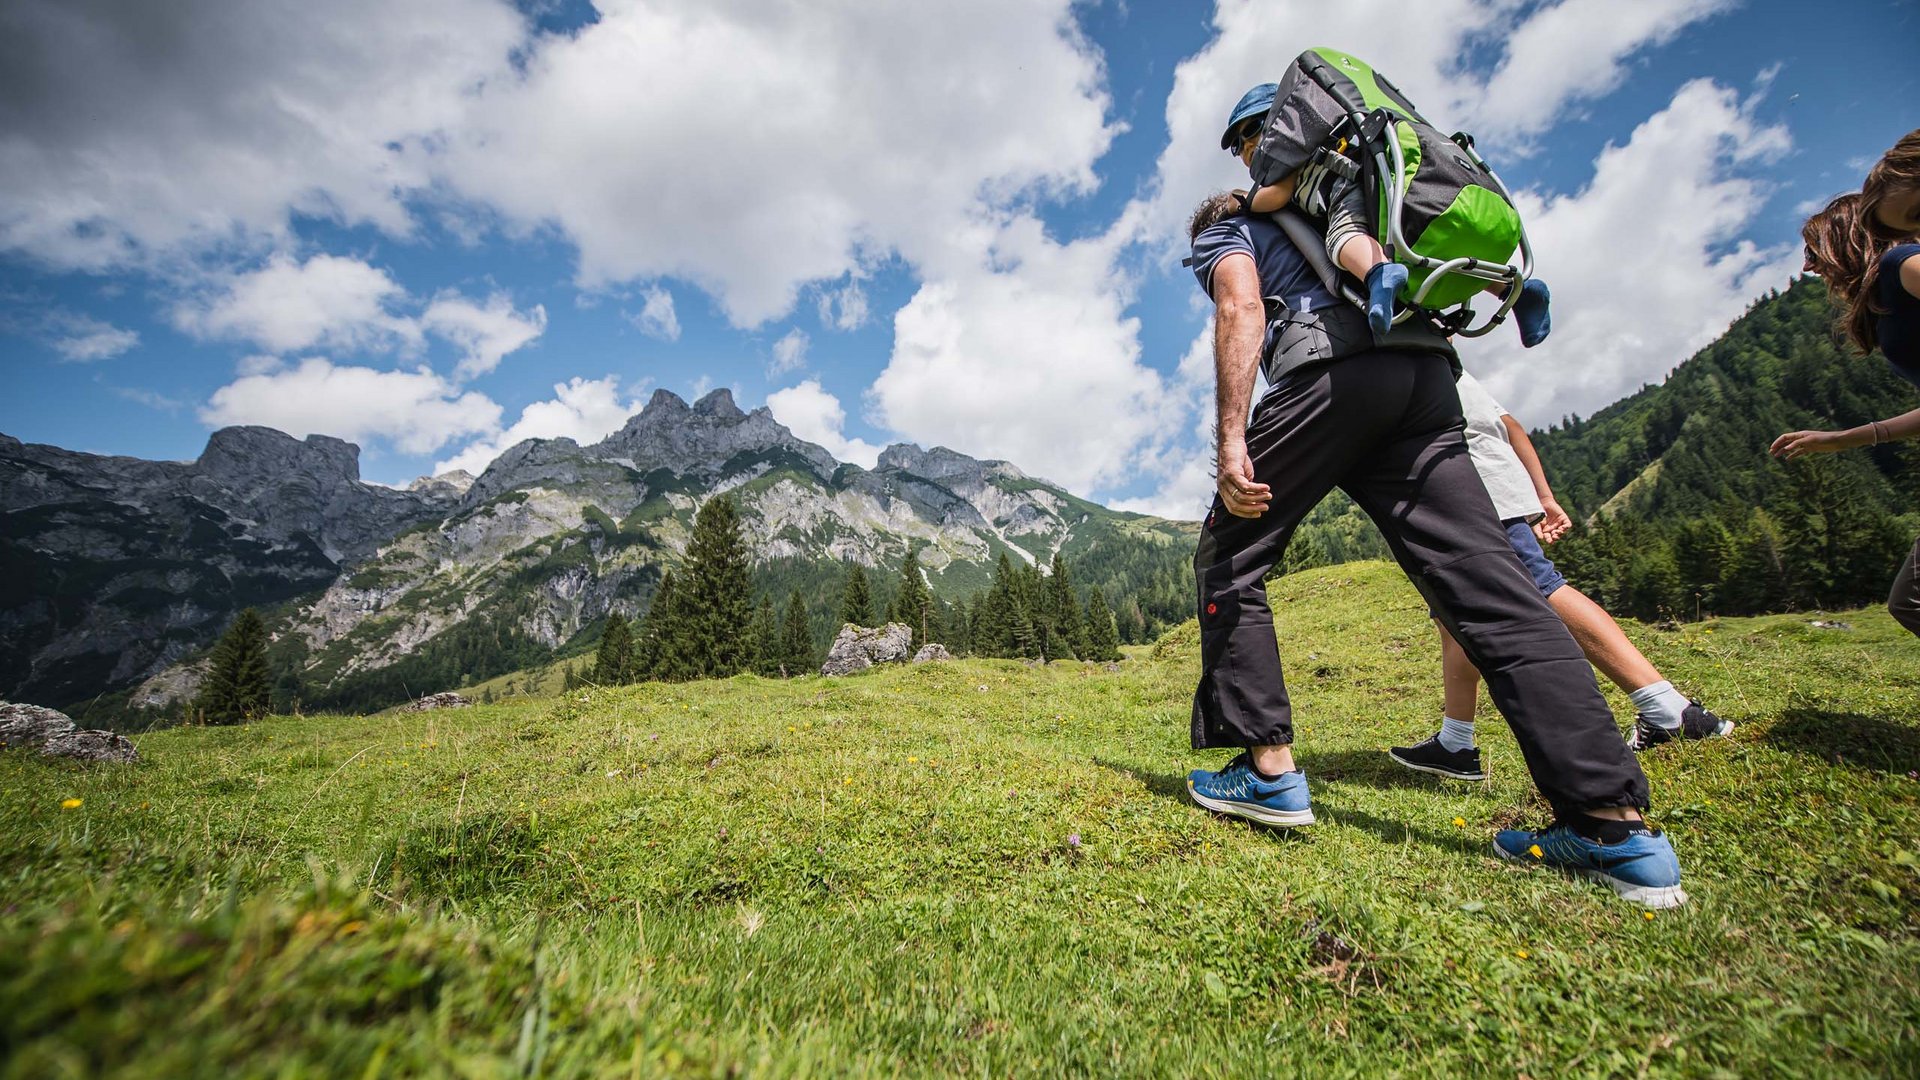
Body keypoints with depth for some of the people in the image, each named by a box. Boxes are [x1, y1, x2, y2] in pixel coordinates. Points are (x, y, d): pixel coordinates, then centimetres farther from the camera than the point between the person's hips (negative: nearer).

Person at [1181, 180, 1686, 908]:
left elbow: (1241, 309, -1)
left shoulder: (1220, 235, 23)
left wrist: (1231, 437, -14)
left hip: (1333, 368, -7)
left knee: (1229, 558, 3)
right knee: (1488, 581, -4)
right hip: (1427, 373, 7)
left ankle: (1268, 769, -2)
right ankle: (1616, 824, -9)